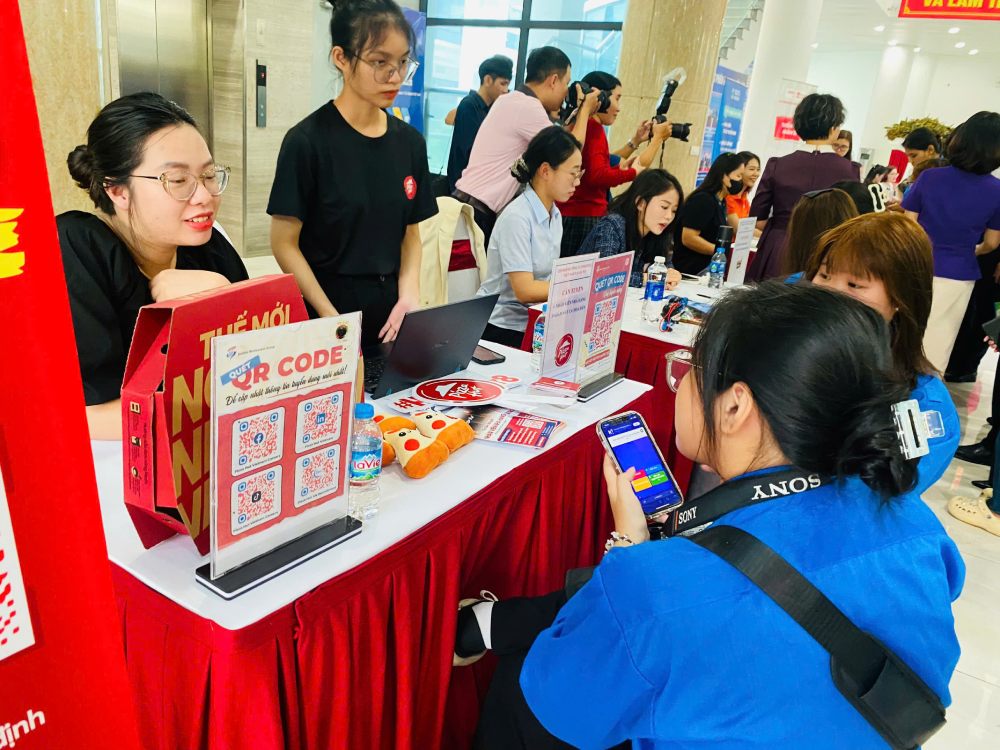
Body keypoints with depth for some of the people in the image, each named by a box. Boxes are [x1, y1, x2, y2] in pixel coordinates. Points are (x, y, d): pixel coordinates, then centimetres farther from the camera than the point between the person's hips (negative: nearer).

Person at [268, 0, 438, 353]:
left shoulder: (410, 141, 3)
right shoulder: (307, 141, -12)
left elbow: (410, 234, 8)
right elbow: (284, 244, -11)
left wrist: (408, 296, -8)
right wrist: (333, 321, -17)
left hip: (388, 315, 5)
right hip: (323, 313, -4)